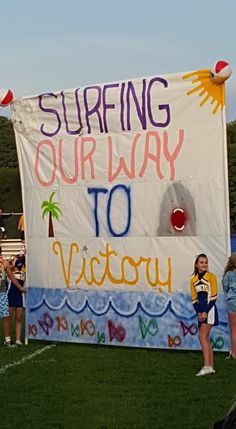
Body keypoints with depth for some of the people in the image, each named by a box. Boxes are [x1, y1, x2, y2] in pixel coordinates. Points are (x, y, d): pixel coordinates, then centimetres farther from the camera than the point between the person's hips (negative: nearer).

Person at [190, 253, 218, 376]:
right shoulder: (193, 279, 11)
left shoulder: (211, 276, -4)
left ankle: (207, 366, -17)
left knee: (202, 336, -15)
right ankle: (211, 367, 11)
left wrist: (206, 312, -14)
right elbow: (194, 299, 10)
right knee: (205, 339, 6)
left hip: (209, 309, -6)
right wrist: (198, 313, -4)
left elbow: (214, 296, -8)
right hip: (200, 311, 6)